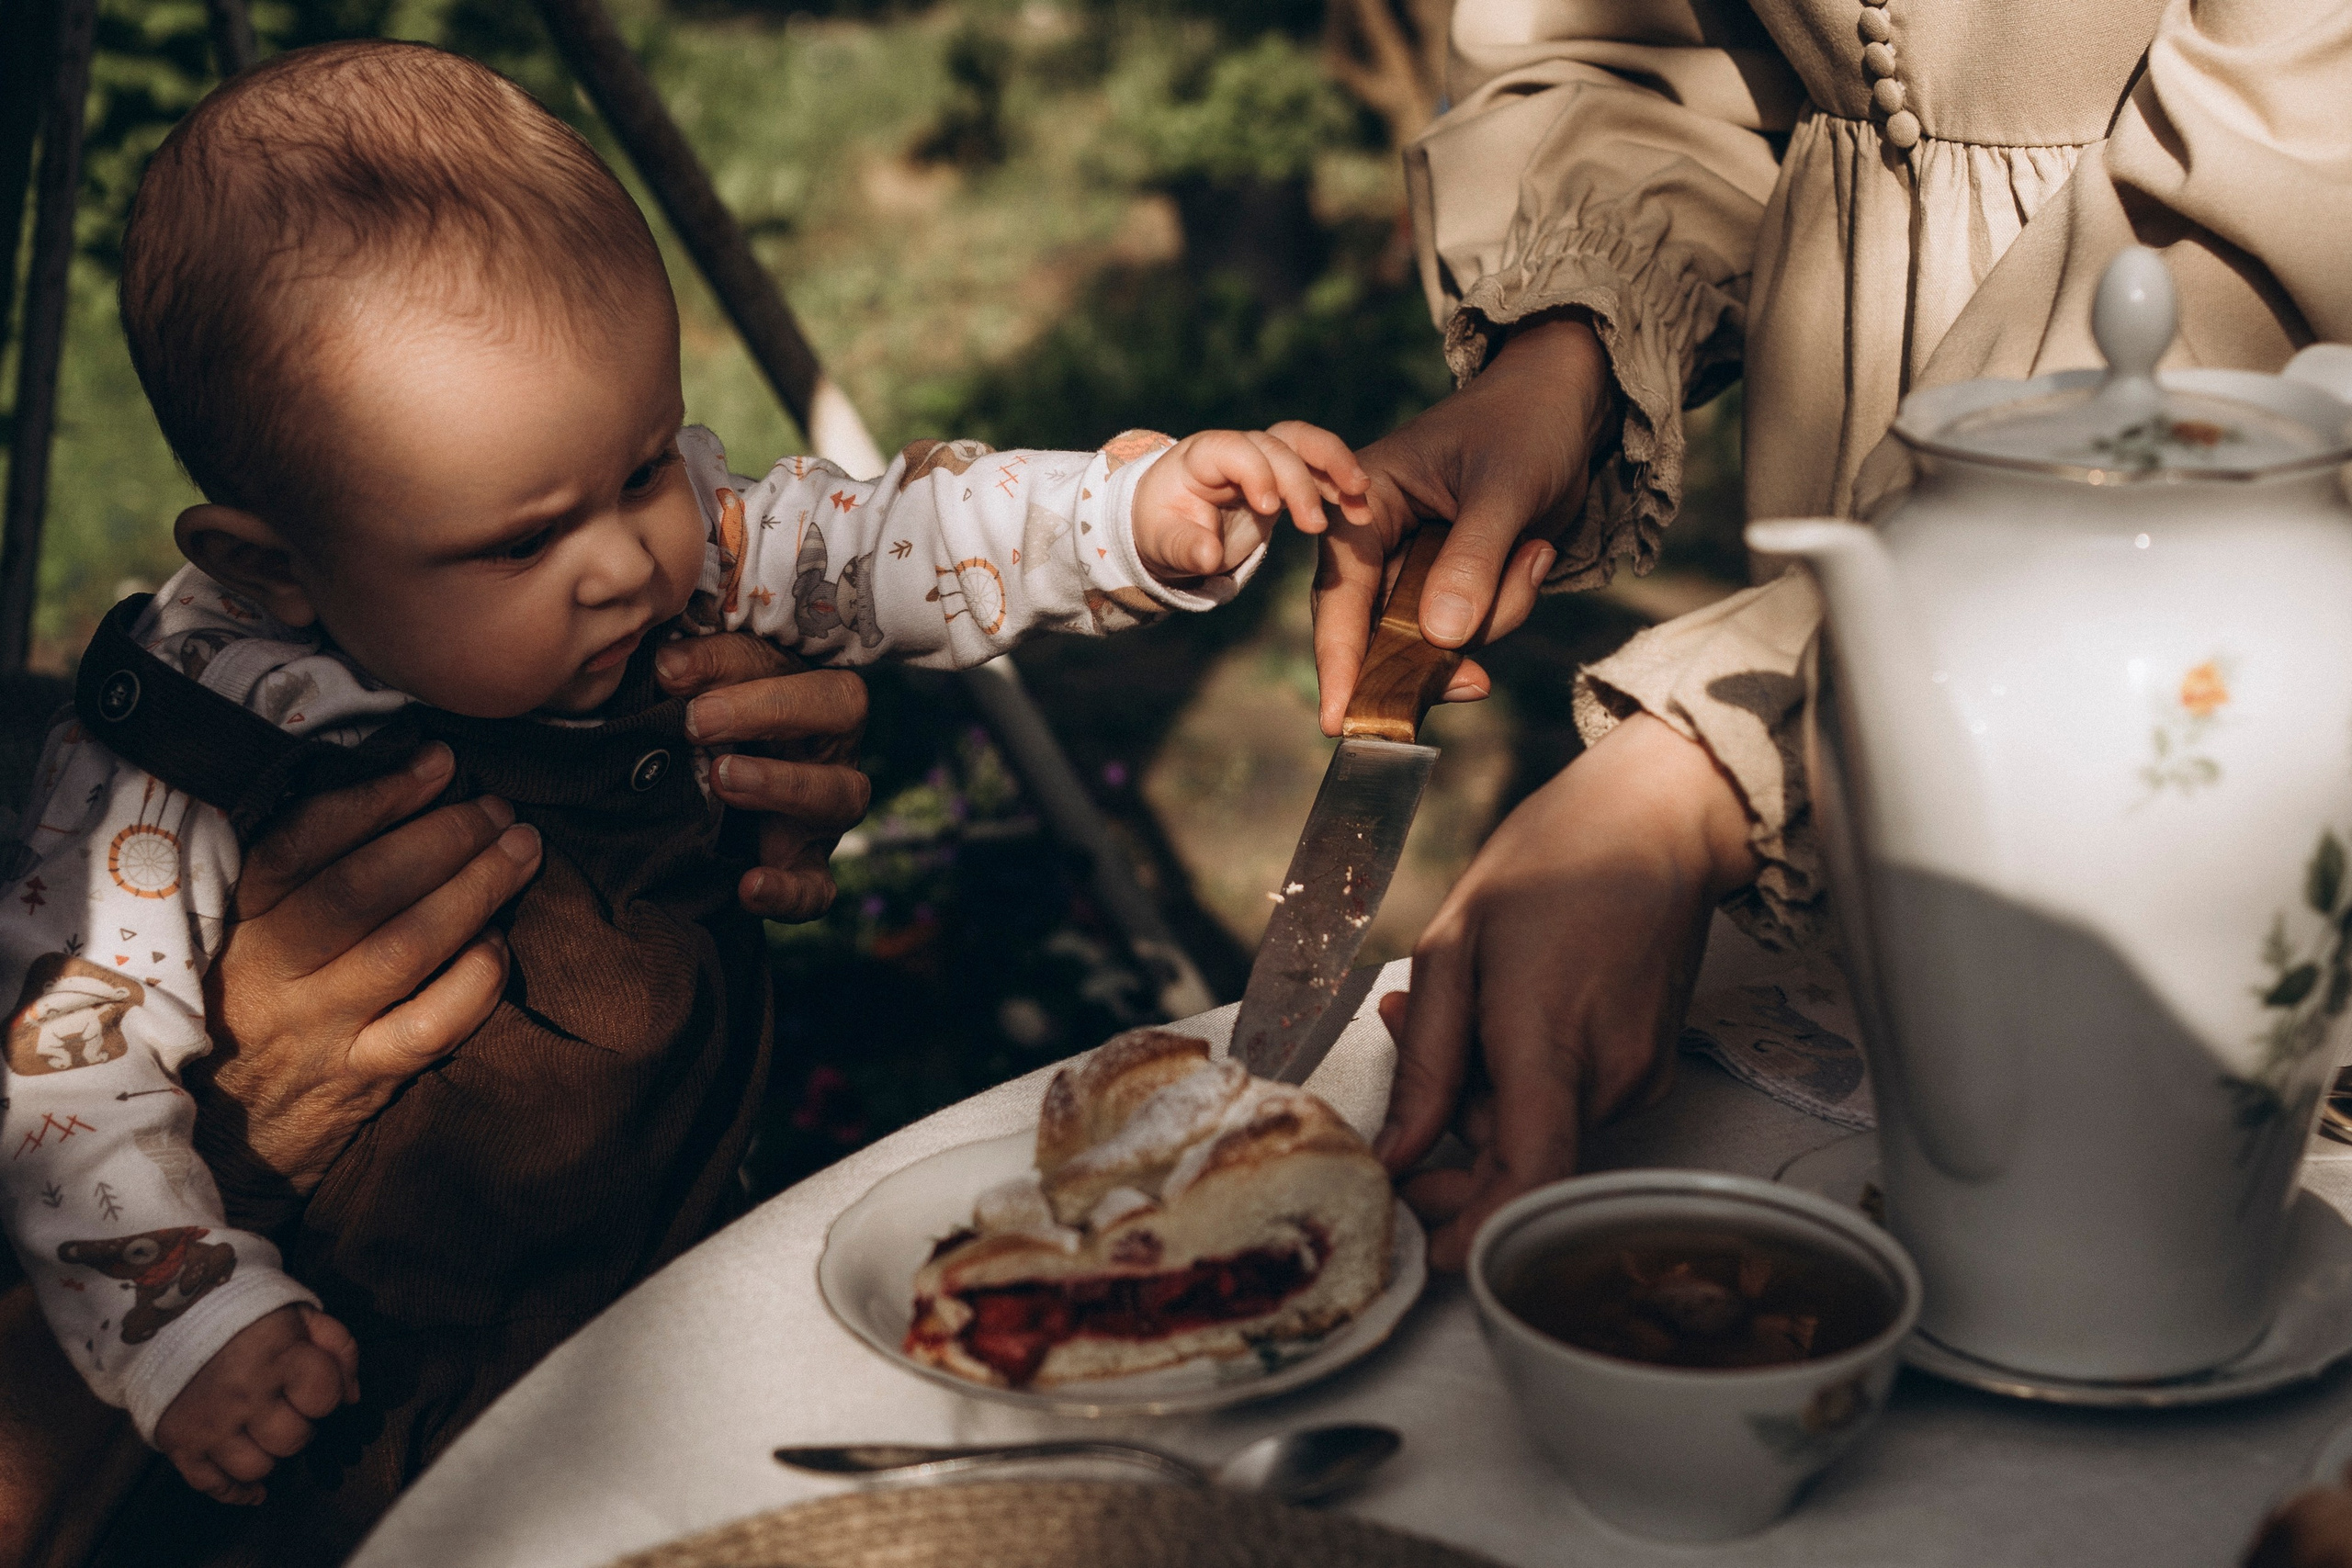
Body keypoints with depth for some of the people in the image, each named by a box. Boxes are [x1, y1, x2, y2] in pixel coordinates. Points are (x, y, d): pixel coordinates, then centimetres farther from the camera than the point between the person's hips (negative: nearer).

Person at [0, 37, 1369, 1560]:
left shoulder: (673, 528, -11)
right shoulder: (170, 782, -23)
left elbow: (883, 544, -3)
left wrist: (1139, 515, -16)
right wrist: (188, 1316, -23)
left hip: (696, 1237, 4)